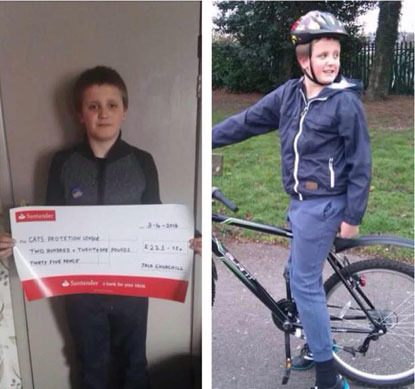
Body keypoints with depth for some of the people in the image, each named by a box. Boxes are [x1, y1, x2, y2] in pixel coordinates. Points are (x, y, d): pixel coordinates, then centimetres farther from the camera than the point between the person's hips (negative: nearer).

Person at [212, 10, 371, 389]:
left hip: (323, 204, -7)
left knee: (304, 283, -3)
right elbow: (247, 121, 9)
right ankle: (318, 344, 38)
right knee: (300, 275, 17)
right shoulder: (290, 94, 4)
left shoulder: (346, 102, -12)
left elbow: (360, 163, -10)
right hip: (301, 201, 7)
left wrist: (353, 216, -10)